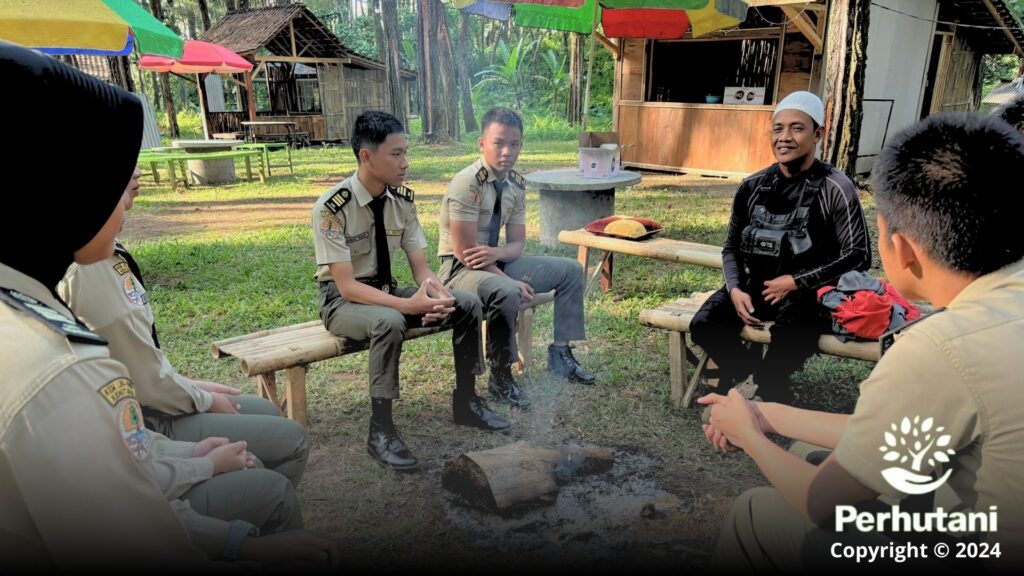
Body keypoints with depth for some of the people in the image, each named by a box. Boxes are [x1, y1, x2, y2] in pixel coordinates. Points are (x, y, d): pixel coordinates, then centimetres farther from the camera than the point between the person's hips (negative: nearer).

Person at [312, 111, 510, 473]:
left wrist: (436, 294, -26)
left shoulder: (402, 199, -4)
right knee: (389, 322, -38)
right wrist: (409, 305, -35)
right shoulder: (332, 208, -23)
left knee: (468, 304, -10)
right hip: (343, 301, -6)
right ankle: (380, 431, -22)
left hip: (387, 292, 6)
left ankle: (465, 402, 7)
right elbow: (347, 285, -25)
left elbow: (421, 268, -3)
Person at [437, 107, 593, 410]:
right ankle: (500, 376, -17)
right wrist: (511, 280, -22)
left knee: (571, 270, 5)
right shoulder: (467, 183, -21)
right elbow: (465, 252, -22)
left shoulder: (516, 183, 1)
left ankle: (560, 353, 9)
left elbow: (517, 243, 4)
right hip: (460, 269, -8)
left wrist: (497, 253, -20)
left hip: (496, 261, 8)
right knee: (506, 293, -38)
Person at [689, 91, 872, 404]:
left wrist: (795, 282, -14)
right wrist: (735, 289, -6)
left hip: (809, 292, -4)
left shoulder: (835, 188, -6)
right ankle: (764, 379, 3)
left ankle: (762, 384, -2)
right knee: (704, 325, -21)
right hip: (755, 285, 4)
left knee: (788, 336, -36)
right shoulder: (753, 187, 7)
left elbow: (859, 256, -8)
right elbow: (732, 246, 13)